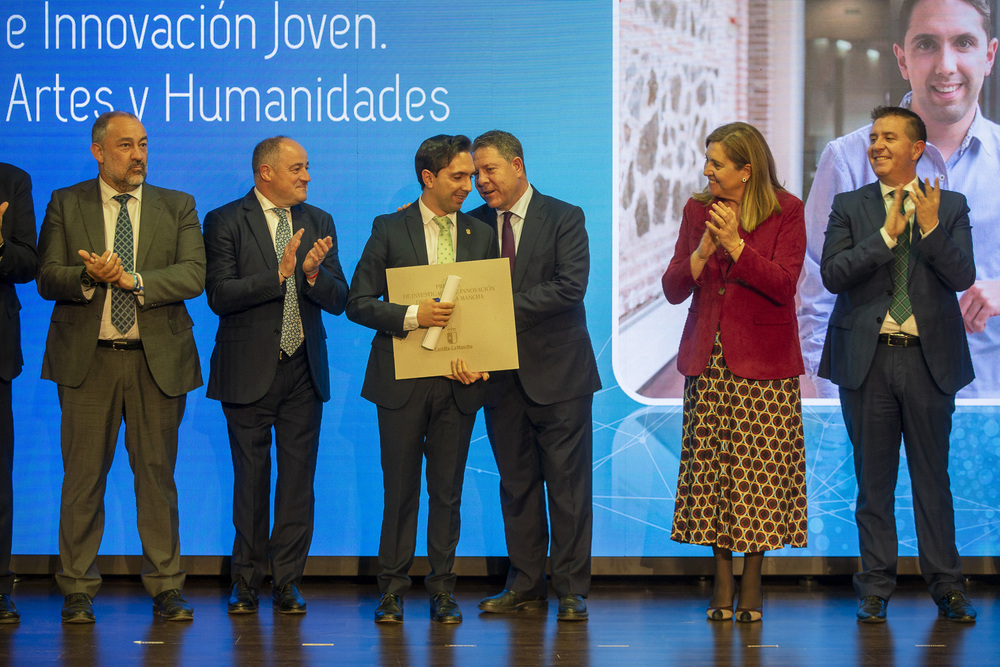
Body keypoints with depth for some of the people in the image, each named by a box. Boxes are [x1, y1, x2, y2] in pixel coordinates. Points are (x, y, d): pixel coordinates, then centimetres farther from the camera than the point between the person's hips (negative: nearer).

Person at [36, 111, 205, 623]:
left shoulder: (177, 207, 9)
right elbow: (47, 278, 0)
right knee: (83, 476, 0)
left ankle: (166, 589, 9)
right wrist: (90, 276, -20)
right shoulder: (65, 205, 8)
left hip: (157, 358, 1)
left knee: (157, 474, 3)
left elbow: (193, 275, -4)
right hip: (87, 358, 0)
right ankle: (78, 591, 8)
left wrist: (134, 280, -16)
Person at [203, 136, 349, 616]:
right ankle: (247, 581, 14)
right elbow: (219, 296, -14)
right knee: (251, 478, 3)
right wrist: (279, 274, -22)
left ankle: (288, 582, 9)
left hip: (304, 369, 3)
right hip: (249, 372, -3)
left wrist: (314, 274, -16)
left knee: (298, 478, 2)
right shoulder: (225, 222, -3)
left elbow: (338, 300, 4)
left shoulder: (318, 223, 10)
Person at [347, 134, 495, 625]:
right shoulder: (389, 230, 1)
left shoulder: (481, 236, 9)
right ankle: (393, 589, 11)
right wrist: (412, 316, -17)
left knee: (448, 490, 5)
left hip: (458, 382, 2)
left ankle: (442, 589, 13)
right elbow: (358, 303, -2)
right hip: (402, 381, -2)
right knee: (400, 488, 2)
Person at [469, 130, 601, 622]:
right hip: (502, 375, 4)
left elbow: (570, 286, -15)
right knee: (516, 484, 8)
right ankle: (525, 586, 15)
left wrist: (505, 306, -20)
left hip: (557, 372, -4)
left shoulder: (564, 218, -3)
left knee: (567, 483, -2)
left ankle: (571, 590, 4)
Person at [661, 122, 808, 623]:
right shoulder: (697, 210, 8)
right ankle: (722, 580, 10)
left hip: (762, 362, -3)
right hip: (707, 358, 4)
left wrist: (735, 243, -20)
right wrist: (703, 251, -14)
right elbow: (673, 289, 4)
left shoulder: (786, 211, -3)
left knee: (758, 469, -4)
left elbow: (783, 284, -13)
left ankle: (751, 582, 6)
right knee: (711, 465, 2)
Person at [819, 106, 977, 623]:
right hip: (868, 356, 1)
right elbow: (833, 274, -8)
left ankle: (946, 586, 12)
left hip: (929, 357, 0)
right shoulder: (849, 206, 5)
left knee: (932, 475, 4)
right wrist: (887, 233, -16)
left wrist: (931, 228, -21)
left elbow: (963, 276, -7)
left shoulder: (950, 207, 4)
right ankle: (876, 587, 13)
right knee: (873, 478, 6)